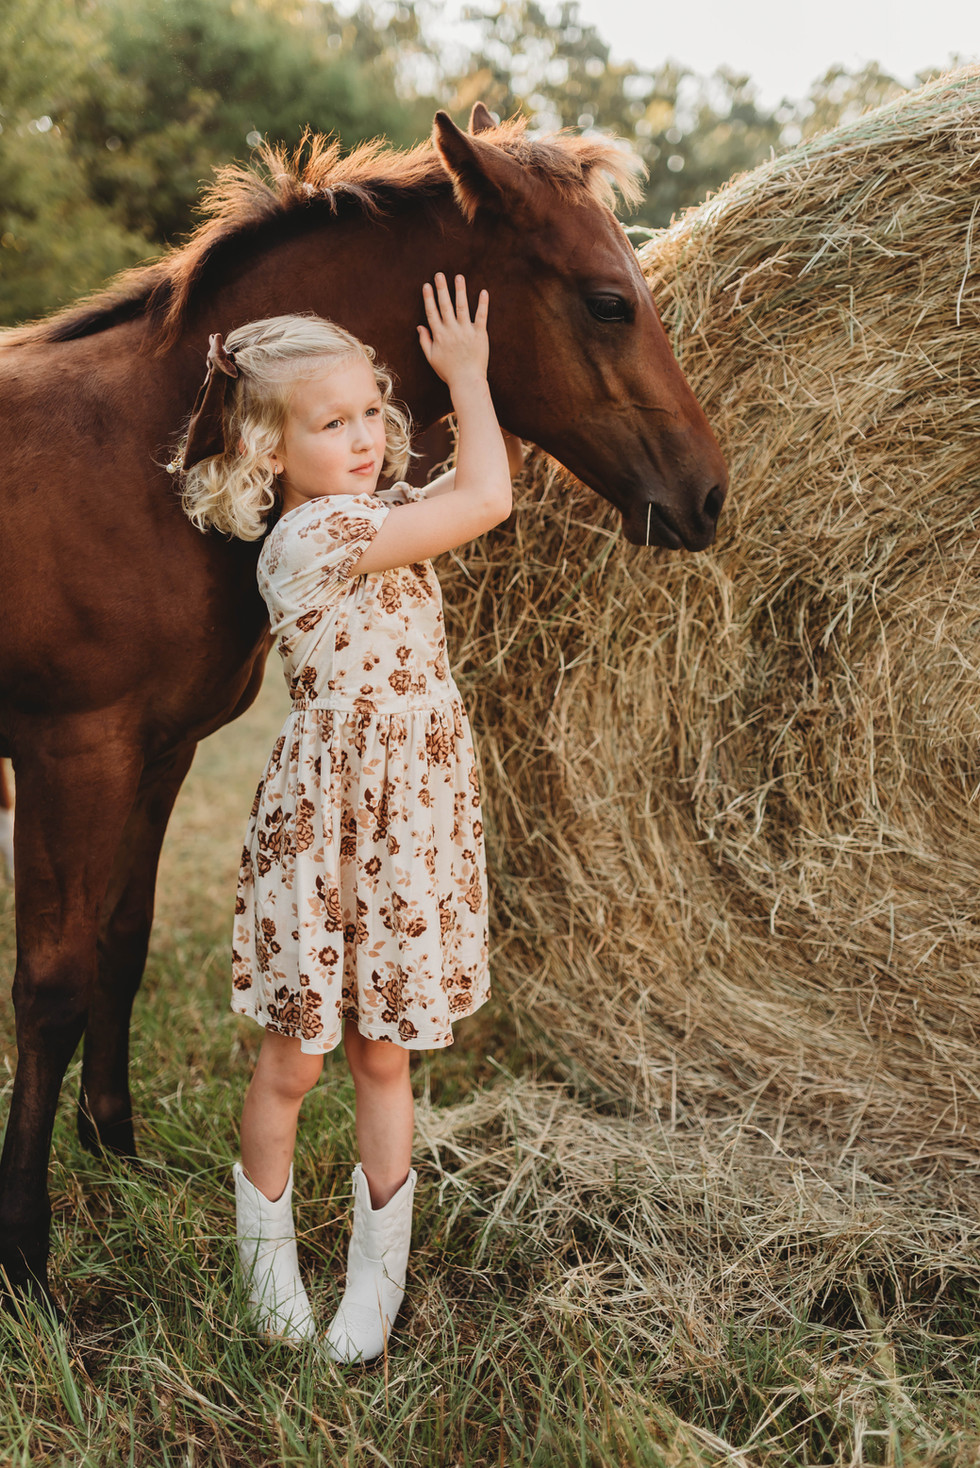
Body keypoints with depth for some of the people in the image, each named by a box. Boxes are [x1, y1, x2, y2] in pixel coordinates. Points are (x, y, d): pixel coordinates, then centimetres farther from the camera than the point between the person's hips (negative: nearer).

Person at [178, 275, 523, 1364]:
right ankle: (267, 1260, 32)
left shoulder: (377, 519, 8)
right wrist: (465, 370, -8)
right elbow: (488, 499, -20)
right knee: (294, 1060, 10)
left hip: (414, 812, 7)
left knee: (382, 1057, 15)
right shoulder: (314, 536, -19)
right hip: (328, 814, -7)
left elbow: (496, 466, 19)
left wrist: (480, 376, 7)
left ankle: (376, 1277, 28)